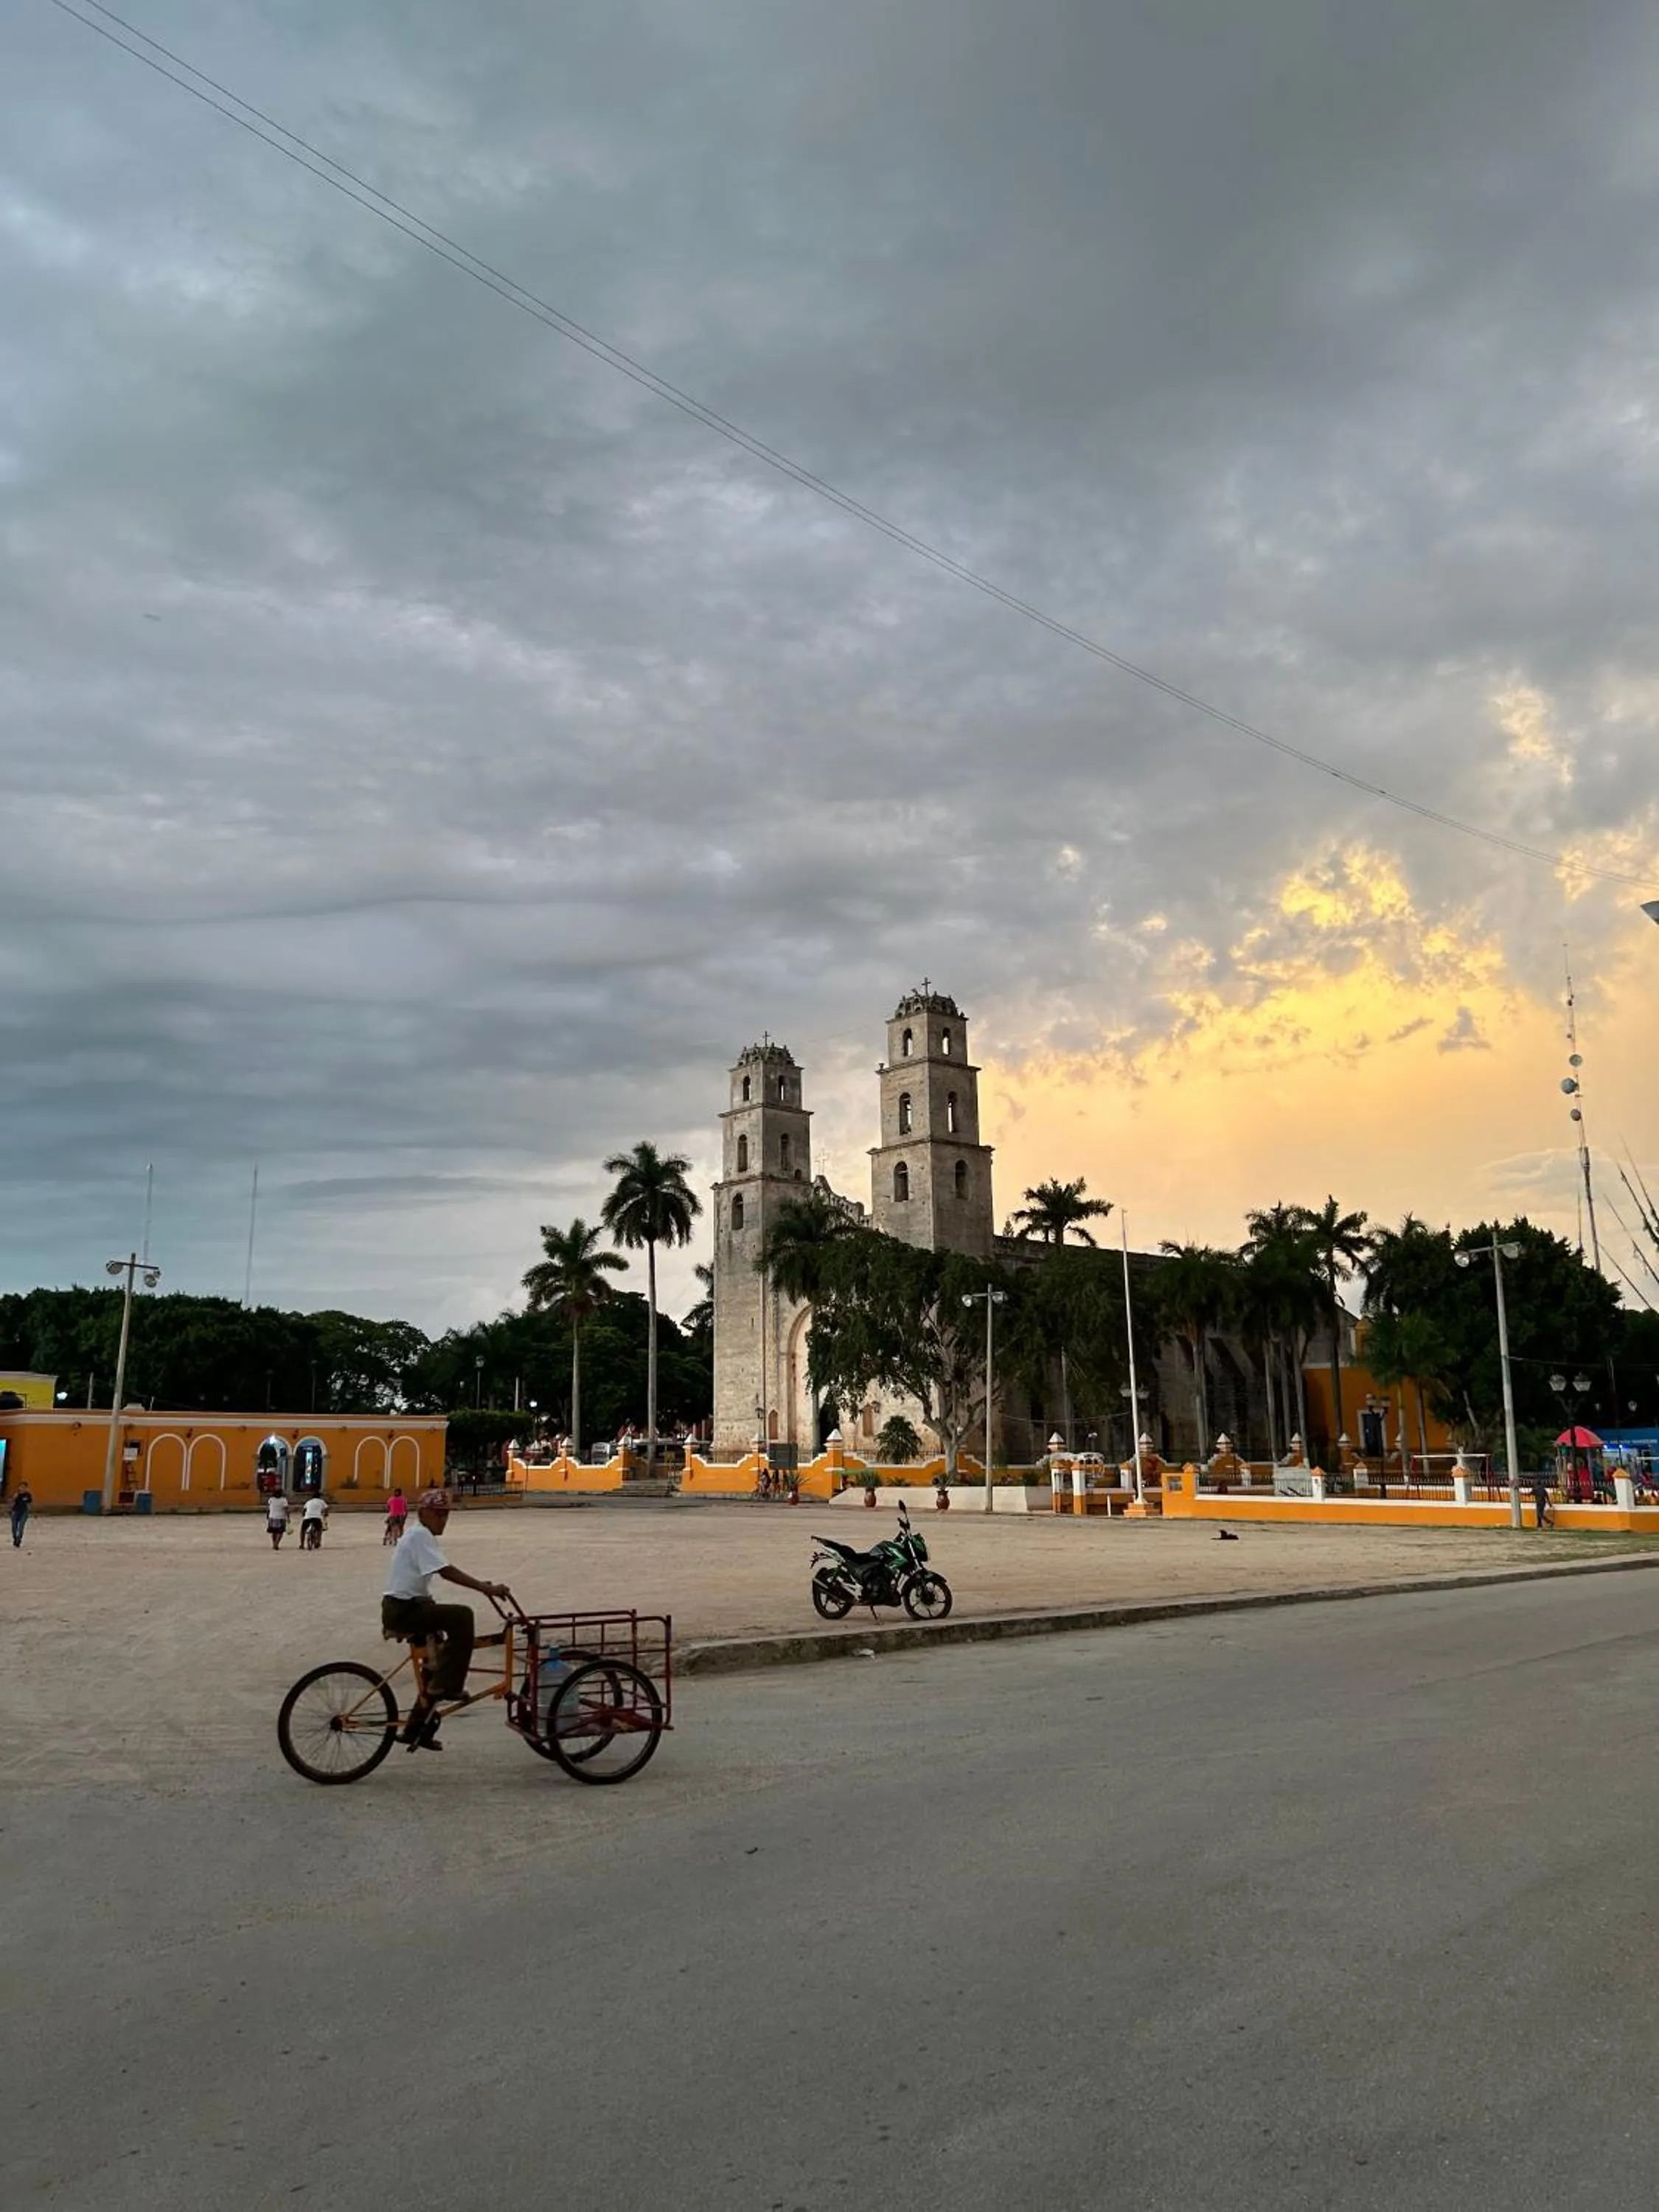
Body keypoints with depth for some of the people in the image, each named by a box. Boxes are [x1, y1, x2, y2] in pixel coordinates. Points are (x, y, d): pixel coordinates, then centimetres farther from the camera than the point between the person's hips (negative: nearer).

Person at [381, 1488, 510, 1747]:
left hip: (406, 1607, 11)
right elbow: (446, 1572, -27)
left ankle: (418, 1729, 28)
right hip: (402, 1610, -11)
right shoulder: (420, 1535, -15)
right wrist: (486, 1588, -30)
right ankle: (446, 1685, -17)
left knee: (436, 1659, 18)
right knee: (461, 1616, -25)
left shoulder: (416, 1535, 17)